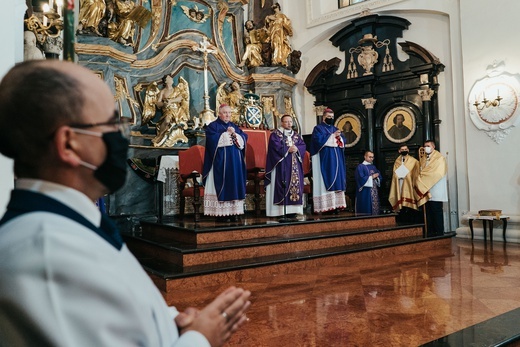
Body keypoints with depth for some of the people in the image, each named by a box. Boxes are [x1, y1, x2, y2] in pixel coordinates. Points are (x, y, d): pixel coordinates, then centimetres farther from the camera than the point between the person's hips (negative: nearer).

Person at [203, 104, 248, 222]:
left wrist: (235, 135, -10)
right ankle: (221, 213, -5)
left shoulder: (234, 126, 19)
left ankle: (233, 212, 7)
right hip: (221, 162, -6)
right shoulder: (213, 126, 1)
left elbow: (244, 138, 8)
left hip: (235, 162, 6)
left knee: (234, 185, 3)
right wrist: (227, 134, -11)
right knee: (222, 186, -7)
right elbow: (213, 139, -16)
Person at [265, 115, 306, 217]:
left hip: (294, 165, 6)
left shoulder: (296, 135, 17)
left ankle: (293, 209, 6)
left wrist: (297, 148, -14)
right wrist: (288, 149, -17)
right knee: (282, 184, -9)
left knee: (295, 183, 2)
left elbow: (303, 145, 6)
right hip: (282, 164, -6)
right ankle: (281, 210, -10)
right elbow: (275, 146, -13)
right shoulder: (275, 134, 1)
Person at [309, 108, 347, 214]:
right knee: (326, 181, -10)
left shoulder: (335, 129, 20)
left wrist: (339, 137, -8)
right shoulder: (318, 128, 1)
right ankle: (326, 206, -10)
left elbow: (343, 141, 14)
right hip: (325, 159, -7)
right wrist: (333, 136, -13)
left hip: (336, 159, 7)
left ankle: (335, 205, 6)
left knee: (336, 181, 4)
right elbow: (319, 140, -15)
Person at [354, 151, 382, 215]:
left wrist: (376, 177, -6)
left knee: (375, 207, 5)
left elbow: (379, 176, 16)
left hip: (374, 192, 7)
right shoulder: (360, 167, -5)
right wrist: (372, 177, -11)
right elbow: (361, 179, -16)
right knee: (367, 209, -7)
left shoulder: (373, 167, 18)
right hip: (365, 193, -7)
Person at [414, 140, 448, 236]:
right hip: (425, 189, 6)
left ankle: (439, 232, -1)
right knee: (428, 212, 4)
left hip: (435, 190, -6)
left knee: (436, 211, -6)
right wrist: (420, 176, -4)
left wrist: (422, 174, -9)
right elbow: (420, 173, 18)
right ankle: (430, 232, 8)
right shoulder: (423, 159, 17)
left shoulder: (439, 158, -2)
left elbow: (438, 173, -13)